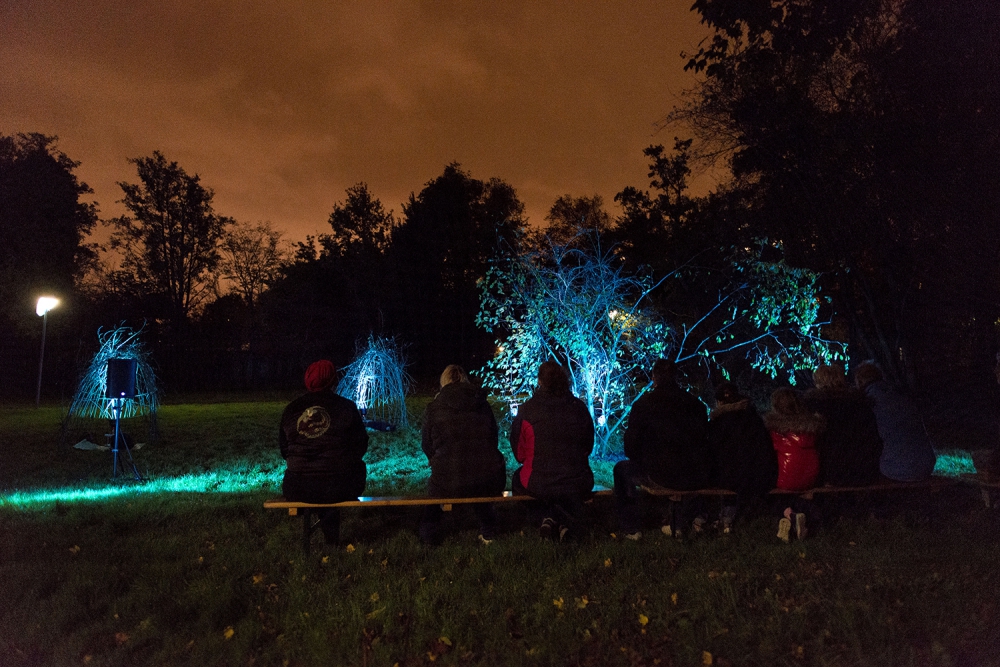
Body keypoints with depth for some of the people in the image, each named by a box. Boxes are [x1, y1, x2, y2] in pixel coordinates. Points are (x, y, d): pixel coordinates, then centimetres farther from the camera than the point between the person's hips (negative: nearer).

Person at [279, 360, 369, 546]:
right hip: (339, 488, -3)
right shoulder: (346, 407, -7)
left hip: (298, 489, 3)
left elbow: (284, 450, 9)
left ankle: (330, 535, 54)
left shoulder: (290, 410, 0)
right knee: (358, 468, 32)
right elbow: (361, 446, 0)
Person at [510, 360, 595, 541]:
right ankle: (565, 519, 11)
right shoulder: (579, 407, -4)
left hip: (537, 485, -1)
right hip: (576, 484, 1)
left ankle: (547, 516, 10)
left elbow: (518, 450, 2)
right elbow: (588, 445, 8)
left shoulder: (528, 409, -9)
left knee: (518, 480, 33)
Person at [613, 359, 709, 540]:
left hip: (659, 477, -3)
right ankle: (679, 524, 41)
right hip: (696, 480, 4)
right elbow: (704, 444, 16)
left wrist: (645, 463, 20)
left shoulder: (644, 403, -3)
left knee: (621, 469, 24)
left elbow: (631, 448, 0)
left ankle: (631, 529, 25)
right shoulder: (696, 403, 7)